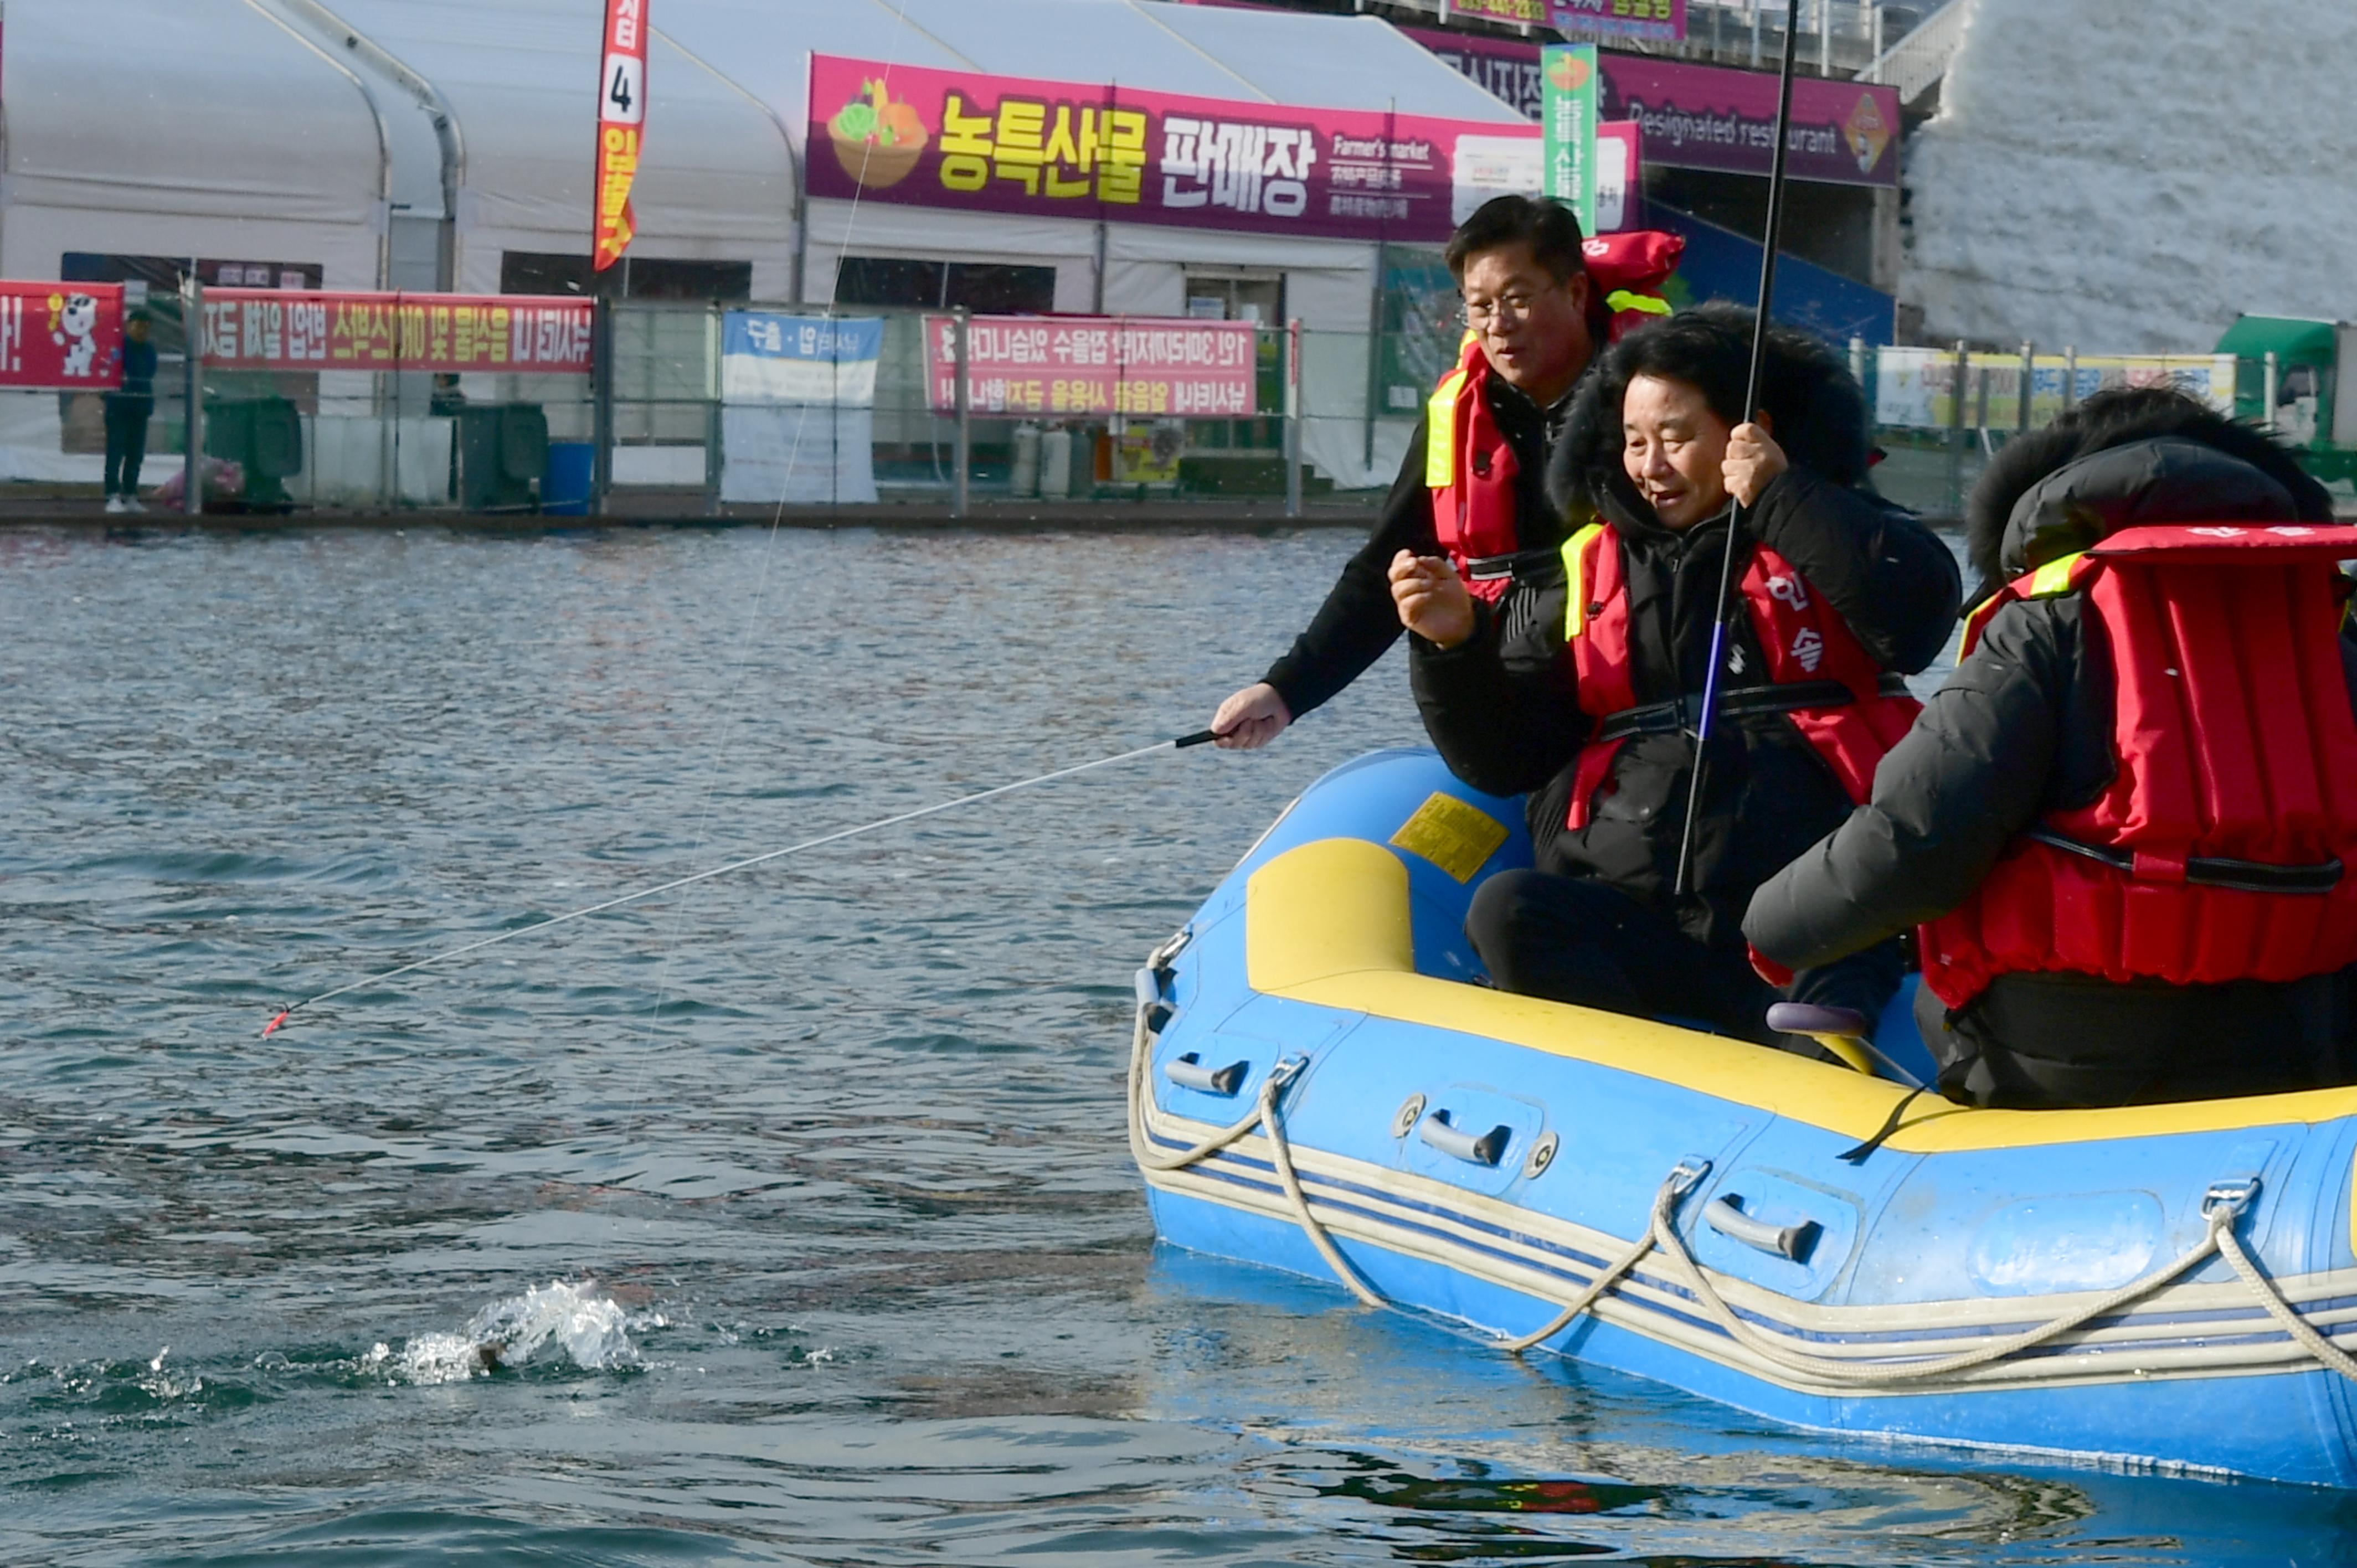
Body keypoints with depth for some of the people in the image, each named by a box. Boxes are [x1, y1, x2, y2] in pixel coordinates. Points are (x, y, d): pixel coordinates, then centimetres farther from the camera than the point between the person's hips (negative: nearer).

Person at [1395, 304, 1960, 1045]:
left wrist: (1782, 498, -8)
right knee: (1510, 913, -28)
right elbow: (1504, 758, 18)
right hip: (1631, 914, 3)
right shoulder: (1586, 573, 19)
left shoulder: (1825, 534, 13)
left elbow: (1919, 612, -10)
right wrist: (1454, 647, 0)